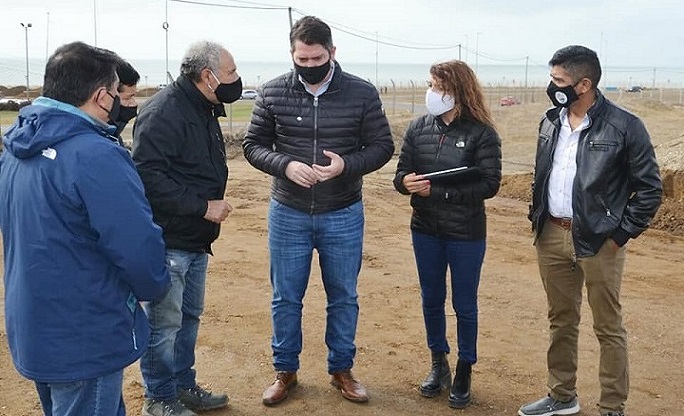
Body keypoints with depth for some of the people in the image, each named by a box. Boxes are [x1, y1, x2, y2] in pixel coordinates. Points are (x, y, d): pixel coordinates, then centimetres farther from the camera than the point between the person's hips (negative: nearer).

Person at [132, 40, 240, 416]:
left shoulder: (203, 110, 11)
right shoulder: (163, 111, -20)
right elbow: (148, 175, -28)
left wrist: (213, 205, 9)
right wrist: (202, 207, -23)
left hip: (196, 239, 10)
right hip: (167, 240, -10)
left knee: (189, 317, 20)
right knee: (164, 323, 3)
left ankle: (183, 385, 36)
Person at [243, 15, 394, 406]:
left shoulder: (362, 93, -8)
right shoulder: (273, 93, -6)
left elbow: (382, 146, -3)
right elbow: (253, 145, 0)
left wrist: (346, 164, -22)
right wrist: (285, 165, -20)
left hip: (343, 216, 0)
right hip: (288, 215, 1)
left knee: (344, 297, 13)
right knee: (286, 298, 11)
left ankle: (342, 370, 32)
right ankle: (286, 371, 30)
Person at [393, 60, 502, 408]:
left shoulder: (481, 133, -12)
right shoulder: (418, 128, 0)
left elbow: (490, 184, -16)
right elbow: (401, 175, 1)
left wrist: (437, 192, -21)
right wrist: (407, 182, -24)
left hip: (466, 234, -4)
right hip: (425, 231, 4)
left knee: (464, 305, 10)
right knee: (431, 300, 16)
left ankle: (465, 370, 29)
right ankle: (438, 363, 35)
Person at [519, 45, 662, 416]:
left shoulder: (624, 126, -12)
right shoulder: (551, 121, 7)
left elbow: (650, 188, -8)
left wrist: (621, 234, -10)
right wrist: (537, 217, 10)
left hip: (598, 240, -6)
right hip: (551, 235, 6)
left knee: (608, 327, 6)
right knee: (561, 320, 17)